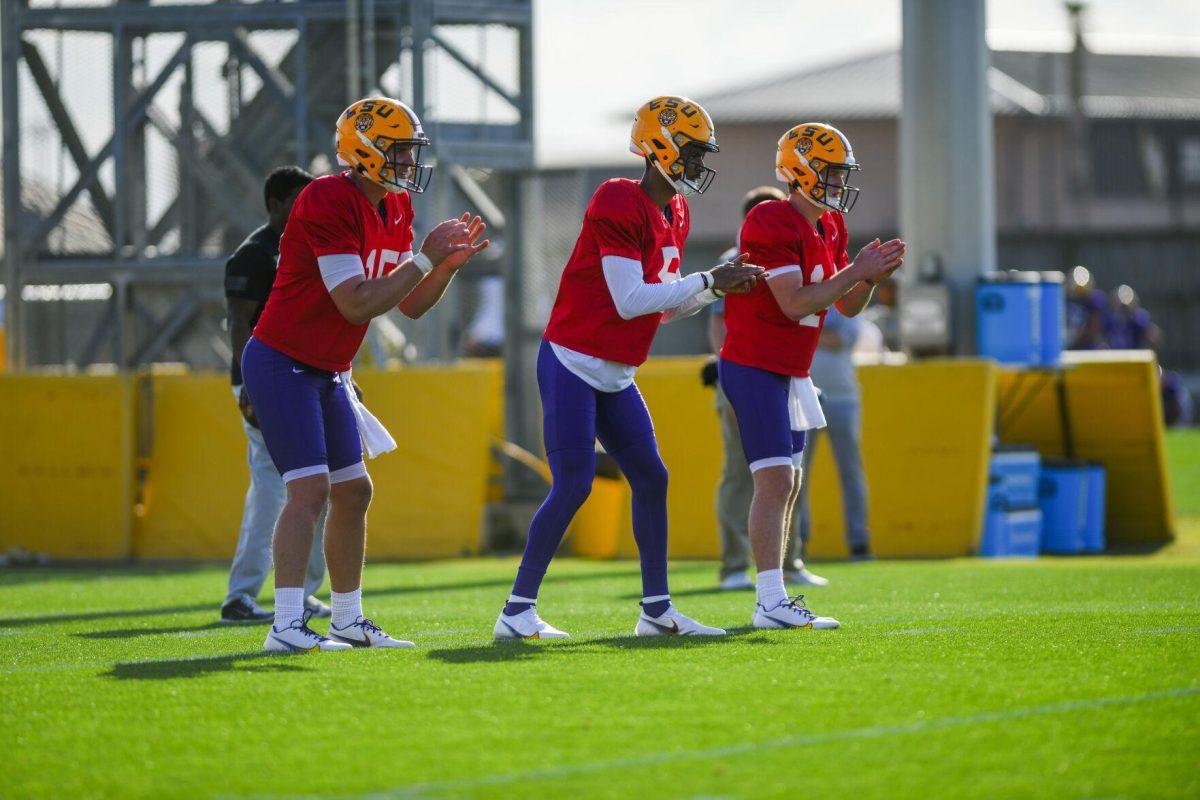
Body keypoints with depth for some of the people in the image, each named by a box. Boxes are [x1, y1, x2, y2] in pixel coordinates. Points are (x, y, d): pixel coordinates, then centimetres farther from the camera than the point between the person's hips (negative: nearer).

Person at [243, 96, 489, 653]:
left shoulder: (395, 209, 6)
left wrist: (449, 264, -5)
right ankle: (287, 626, -22)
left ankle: (348, 621, 20)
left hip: (327, 372, 10)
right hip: (281, 364, -10)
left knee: (353, 493, 11)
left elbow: (411, 305, 12)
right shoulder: (330, 203, -23)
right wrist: (424, 258, -22)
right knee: (311, 487, -18)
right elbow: (357, 305, -27)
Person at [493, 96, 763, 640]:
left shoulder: (674, 214, 11)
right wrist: (709, 282, -18)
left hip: (615, 375, 9)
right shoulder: (619, 204, -19)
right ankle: (517, 611, -6)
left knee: (651, 478, 8)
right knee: (573, 484, -12)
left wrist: (719, 286, 0)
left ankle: (656, 610, 15)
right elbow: (631, 301, -23)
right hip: (571, 364, -9)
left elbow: (664, 307, 15)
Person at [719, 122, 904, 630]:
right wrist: (857, 271, -21)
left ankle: (774, 600, 14)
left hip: (790, 372, 10)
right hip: (754, 367, -10)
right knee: (775, 479, -15)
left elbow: (847, 307, 14)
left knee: (788, 484, 10)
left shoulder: (831, 227, 10)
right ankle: (771, 603, -18)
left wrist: (871, 277, -6)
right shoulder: (771, 224, -19)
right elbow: (796, 303, -24)